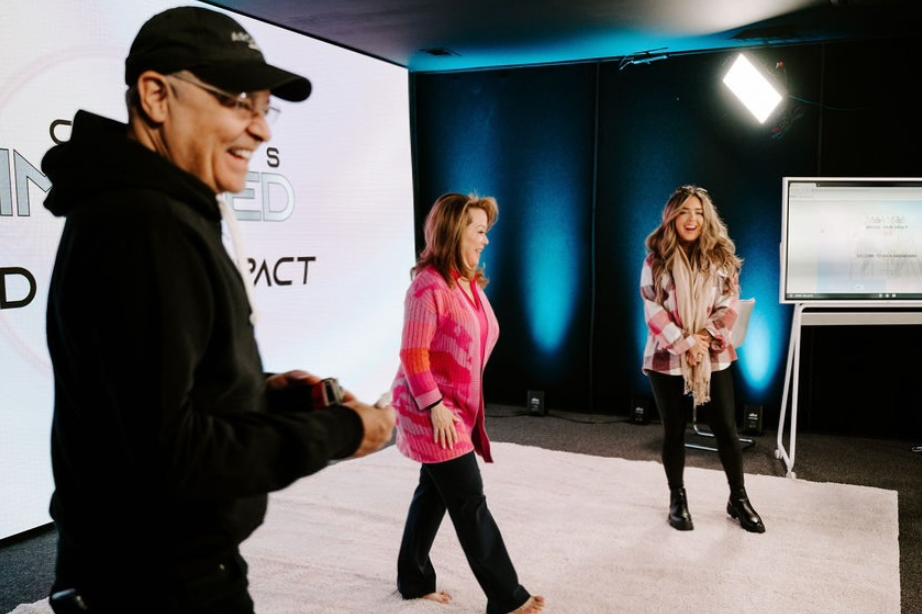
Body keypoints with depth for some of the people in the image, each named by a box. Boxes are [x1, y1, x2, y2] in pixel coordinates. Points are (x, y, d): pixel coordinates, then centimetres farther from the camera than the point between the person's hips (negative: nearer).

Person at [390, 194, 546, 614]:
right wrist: (435, 406, -20)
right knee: (470, 502, -1)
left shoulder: (470, 282, 9)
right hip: (433, 412, -9)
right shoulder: (429, 285, -19)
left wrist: (461, 404, 16)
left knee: (435, 492, 17)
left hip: (459, 407, 9)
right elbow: (412, 354, -19)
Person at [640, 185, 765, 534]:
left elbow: (730, 305, -1)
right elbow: (653, 311, -9)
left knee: (726, 429, 5)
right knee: (674, 432, 10)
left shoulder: (721, 258, 3)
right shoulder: (656, 260, -2)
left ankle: (738, 500, 22)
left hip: (714, 358, 1)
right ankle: (677, 500, 24)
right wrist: (686, 344, -17)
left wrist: (706, 337, -16)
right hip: (668, 359, -1)